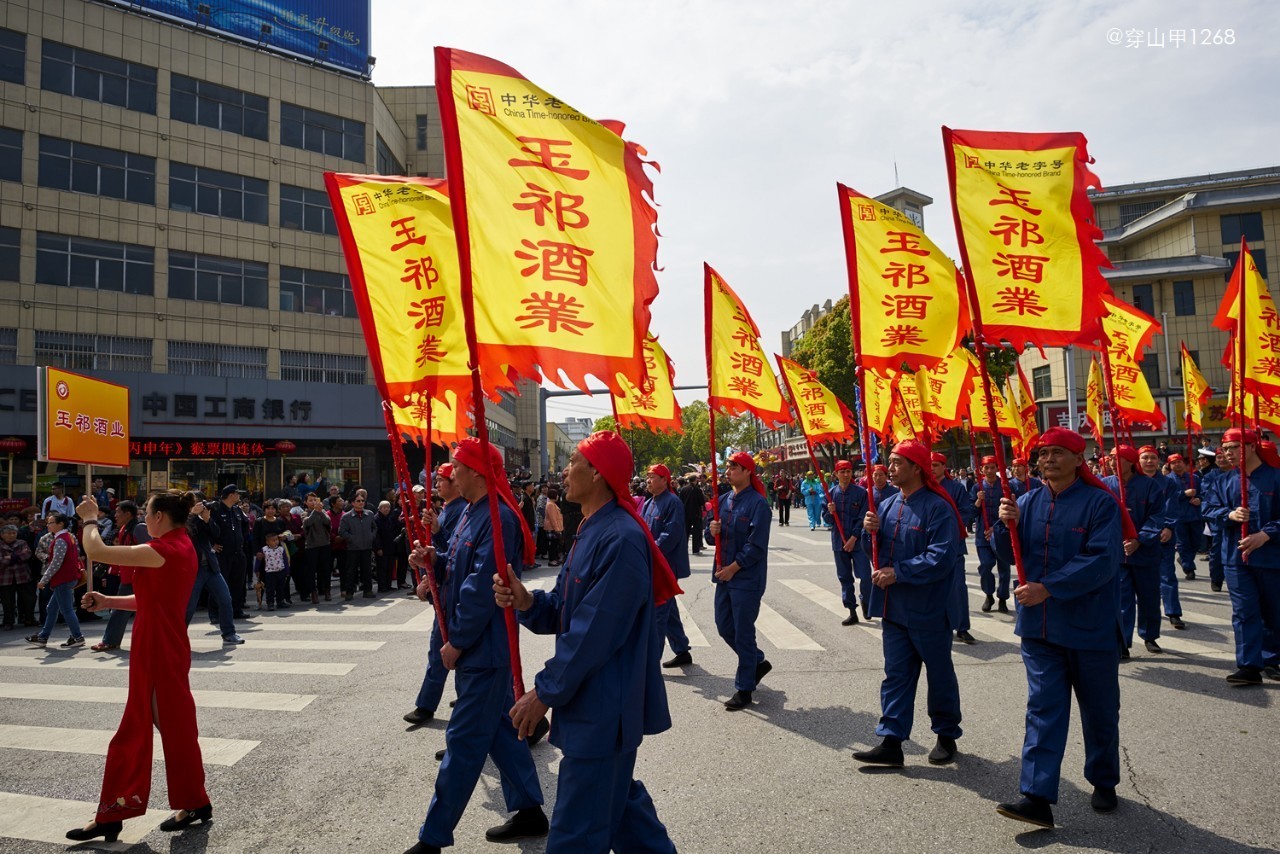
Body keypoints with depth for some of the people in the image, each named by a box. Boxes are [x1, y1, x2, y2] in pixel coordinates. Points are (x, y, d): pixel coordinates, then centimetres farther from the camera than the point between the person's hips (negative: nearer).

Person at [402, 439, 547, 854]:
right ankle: (529, 812, 30)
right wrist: (434, 561, -1)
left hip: (485, 647, -10)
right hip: (478, 645, 10)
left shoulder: (497, 518, -21)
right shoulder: (472, 512, 10)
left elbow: (482, 587, -24)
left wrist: (457, 642, -17)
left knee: (464, 740, 0)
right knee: (499, 727, 17)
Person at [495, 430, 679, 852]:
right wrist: (527, 602, -8)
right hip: (593, 702, 10)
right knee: (618, 797, 24)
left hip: (604, 709, -10)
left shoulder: (620, 540, -23)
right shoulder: (591, 532, 9)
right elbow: (564, 611, 12)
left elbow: (594, 631, -24)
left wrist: (545, 692, -16)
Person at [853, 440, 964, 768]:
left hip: (928, 611, -7)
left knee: (939, 674, 12)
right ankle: (891, 741, 13)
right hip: (894, 607, 7)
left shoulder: (937, 507, -16)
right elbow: (875, 550, 15)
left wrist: (898, 573, -24)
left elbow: (941, 557, -25)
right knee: (896, 674, 8)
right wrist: (869, 531, -7)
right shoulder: (888, 505, 8)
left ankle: (947, 736, 30)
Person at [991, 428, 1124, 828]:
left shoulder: (1100, 502, -11)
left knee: (1099, 711, 15)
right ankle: (1038, 797, 2)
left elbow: (1102, 560, -20)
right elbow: (1011, 555, 8)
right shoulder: (1028, 502, 5)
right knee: (1043, 709, 2)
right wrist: (1006, 524, -12)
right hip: (1039, 626, 4)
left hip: (1089, 627, -3)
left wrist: (1047, 588, -25)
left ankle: (1104, 782, 36)